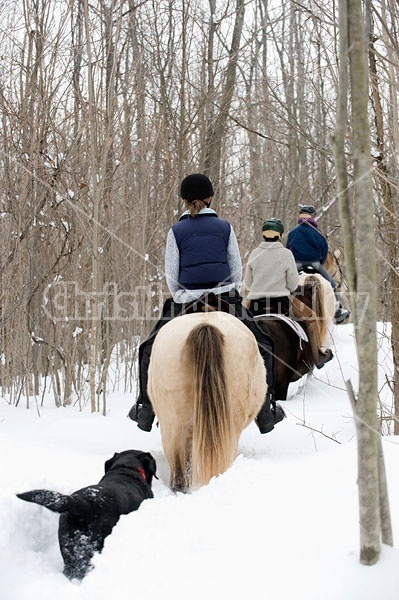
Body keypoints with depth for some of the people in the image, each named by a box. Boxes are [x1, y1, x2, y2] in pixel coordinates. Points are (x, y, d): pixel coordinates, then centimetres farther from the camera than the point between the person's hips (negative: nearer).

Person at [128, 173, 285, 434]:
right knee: (263, 346, 16)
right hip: (227, 300, 1)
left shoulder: (177, 231, 1)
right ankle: (265, 409, 10)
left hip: (186, 301, 0)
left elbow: (171, 275, 2)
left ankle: (146, 407, 13)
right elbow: (237, 269, 7)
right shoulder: (225, 227, 3)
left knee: (150, 349, 17)